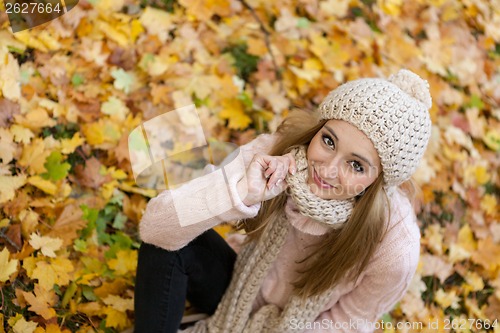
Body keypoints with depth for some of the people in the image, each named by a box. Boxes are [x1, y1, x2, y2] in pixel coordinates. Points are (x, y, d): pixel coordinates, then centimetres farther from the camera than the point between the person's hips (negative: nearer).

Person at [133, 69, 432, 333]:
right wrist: (242, 193, -43)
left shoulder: (395, 247, -29)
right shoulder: (273, 153, -26)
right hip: (242, 293, 2)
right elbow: (155, 226, -29)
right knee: (166, 241, -23)